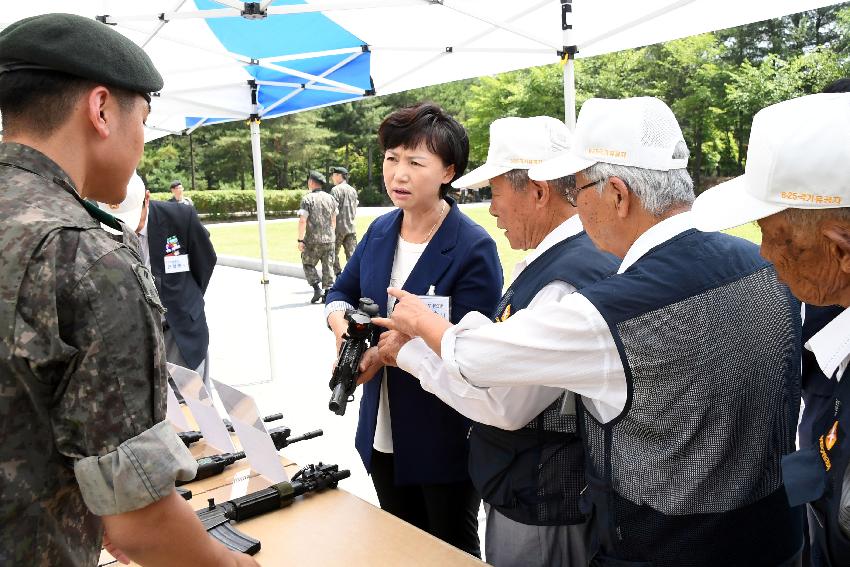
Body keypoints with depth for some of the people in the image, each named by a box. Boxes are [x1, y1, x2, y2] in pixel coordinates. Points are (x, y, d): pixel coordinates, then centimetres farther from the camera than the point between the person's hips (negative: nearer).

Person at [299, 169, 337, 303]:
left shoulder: (307, 199, -9)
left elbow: (302, 221, -16)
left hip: (312, 240, -4)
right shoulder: (330, 198, 7)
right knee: (328, 266, 9)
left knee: (308, 264, 11)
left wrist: (300, 240, -12)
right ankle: (328, 293, 8)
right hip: (329, 239, 4)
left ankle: (317, 289, -1)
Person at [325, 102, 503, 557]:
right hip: (382, 432, 6)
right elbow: (341, 293, 10)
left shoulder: (474, 248, -19)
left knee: (454, 550, 17)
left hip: (445, 438, -6)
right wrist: (342, 324, -12)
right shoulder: (380, 231, 1)